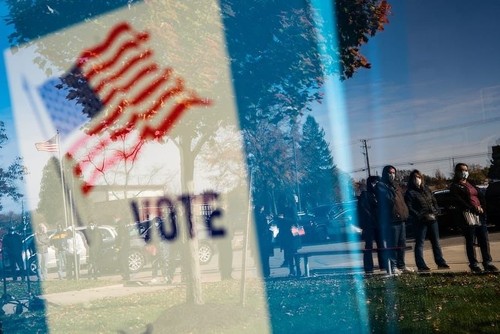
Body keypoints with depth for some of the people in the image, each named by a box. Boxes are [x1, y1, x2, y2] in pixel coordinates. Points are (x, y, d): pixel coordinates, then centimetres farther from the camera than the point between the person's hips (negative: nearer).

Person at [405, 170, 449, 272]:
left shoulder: (426, 189, 13)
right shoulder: (410, 192, -5)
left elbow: (434, 201, 14)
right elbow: (410, 209, -11)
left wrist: (434, 213, -2)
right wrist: (421, 217, -16)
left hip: (432, 219, 6)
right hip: (420, 221, -6)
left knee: (436, 242, 10)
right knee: (420, 243, -3)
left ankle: (440, 262, 17)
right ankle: (421, 265, -2)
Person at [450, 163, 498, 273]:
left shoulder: (471, 184, 23)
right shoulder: (454, 186, 1)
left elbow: (480, 196, 15)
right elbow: (459, 201, -12)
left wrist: (480, 207, -6)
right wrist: (472, 208, -21)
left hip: (479, 214, 6)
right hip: (466, 215, -6)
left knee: (484, 239, 3)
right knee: (470, 241, -4)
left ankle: (487, 262, 7)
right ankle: (474, 264, 0)